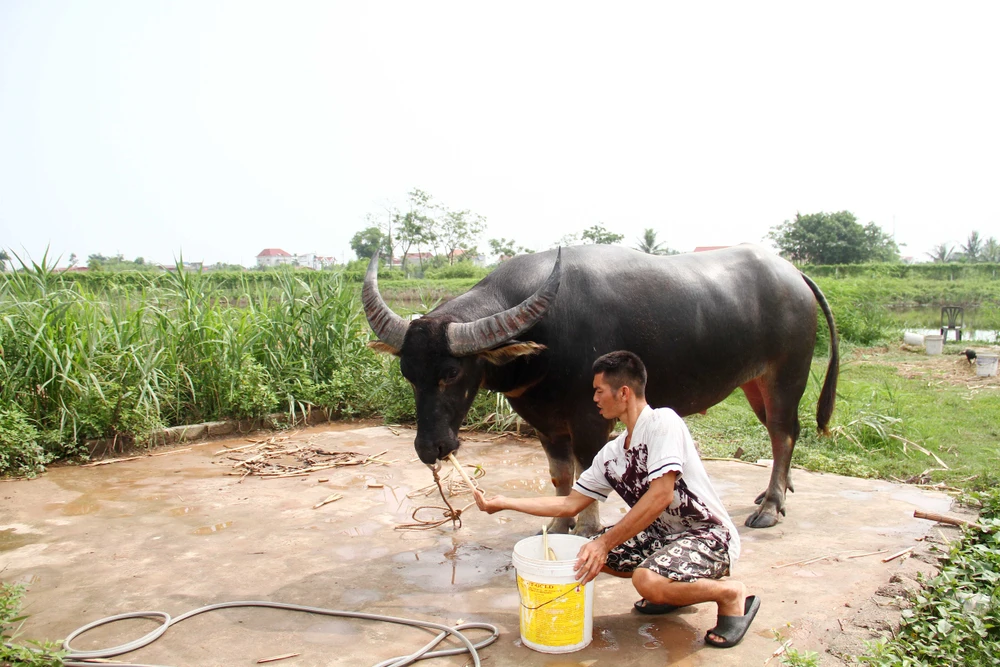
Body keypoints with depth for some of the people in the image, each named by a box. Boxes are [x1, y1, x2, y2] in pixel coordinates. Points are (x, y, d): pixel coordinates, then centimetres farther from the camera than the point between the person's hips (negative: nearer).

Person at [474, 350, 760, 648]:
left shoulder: (662, 422, -18)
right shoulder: (611, 454, 5)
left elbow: (661, 495, -27)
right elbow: (569, 504, 10)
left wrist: (606, 542, -26)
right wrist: (504, 503, 7)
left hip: (709, 534, -8)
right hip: (665, 533, 8)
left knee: (648, 580, -32)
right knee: (588, 555, 1)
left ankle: (731, 593, -4)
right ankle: (679, 587, 14)